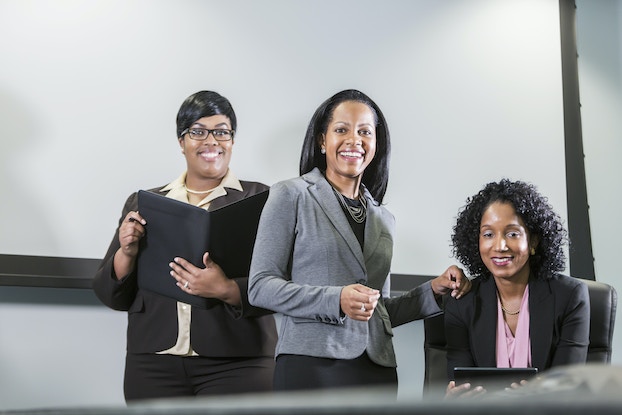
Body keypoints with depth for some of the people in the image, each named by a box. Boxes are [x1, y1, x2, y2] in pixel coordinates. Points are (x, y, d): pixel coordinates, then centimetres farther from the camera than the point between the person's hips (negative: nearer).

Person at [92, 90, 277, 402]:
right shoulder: (143, 203, 11)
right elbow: (113, 296, 10)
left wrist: (226, 290, -23)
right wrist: (126, 253, -9)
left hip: (236, 365, -2)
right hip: (153, 363, 2)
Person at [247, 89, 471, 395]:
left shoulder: (383, 218, 18)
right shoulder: (291, 197, 2)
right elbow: (260, 287, -5)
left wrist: (434, 290, 6)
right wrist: (336, 300, -16)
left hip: (377, 371, 5)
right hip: (312, 366, -4)